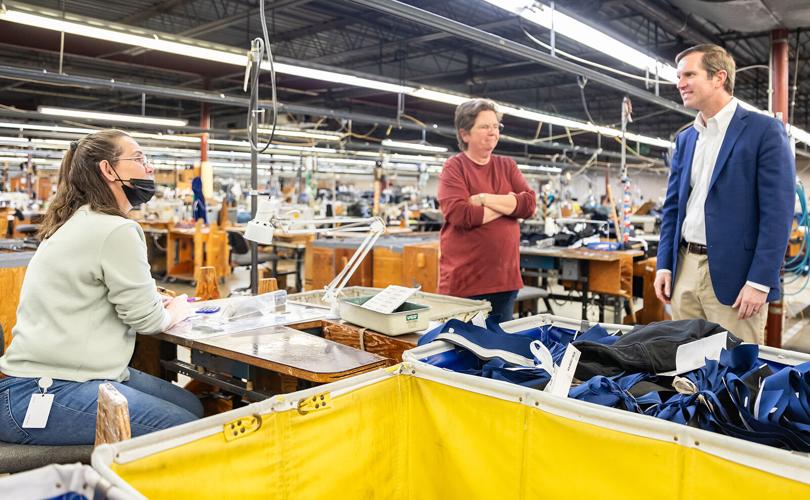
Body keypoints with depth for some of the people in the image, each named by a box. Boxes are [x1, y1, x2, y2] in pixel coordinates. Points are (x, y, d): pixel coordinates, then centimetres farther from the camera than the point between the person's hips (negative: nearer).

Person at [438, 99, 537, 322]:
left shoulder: (507, 166, 12)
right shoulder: (454, 167, -3)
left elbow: (529, 204, -2)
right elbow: (460, 215, -18)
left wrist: (484, 198, -12)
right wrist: (508, 204, -7)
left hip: (505, 279, 5)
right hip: (463, 281, -5)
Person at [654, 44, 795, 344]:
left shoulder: (765, 131, -5)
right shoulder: (685, 139, 14)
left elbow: (777, 213, -11)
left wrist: (759, 282, -16)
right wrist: (664, 265, 7)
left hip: (733, 275, -6)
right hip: (684, 269, 6)